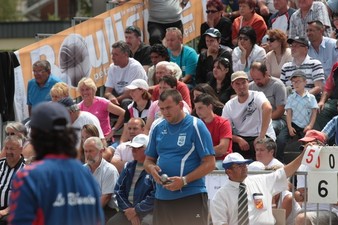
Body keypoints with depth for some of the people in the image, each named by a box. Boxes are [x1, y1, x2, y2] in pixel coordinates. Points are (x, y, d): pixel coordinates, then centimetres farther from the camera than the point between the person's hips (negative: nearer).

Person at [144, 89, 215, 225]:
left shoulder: (196, 126, -5)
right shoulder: (158, 128, 12)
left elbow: (209, 163, -7)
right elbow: (148, 160, 20)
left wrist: (184, 181, -17)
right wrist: (151, 168, -5)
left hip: (191, 197, -6)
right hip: (162, 197, 6)